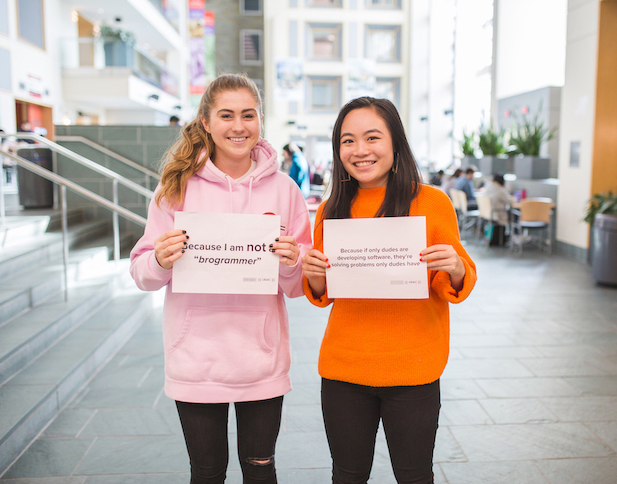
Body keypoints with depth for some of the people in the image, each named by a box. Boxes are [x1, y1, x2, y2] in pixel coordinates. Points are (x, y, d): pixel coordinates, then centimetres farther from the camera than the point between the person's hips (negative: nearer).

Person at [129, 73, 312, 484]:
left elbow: (300, 285, 2)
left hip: (262, 359, 1)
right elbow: (143, 274, 1)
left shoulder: (283, 188, -1)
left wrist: (291, 264, -19)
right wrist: (161, 261, -21)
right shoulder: (178, 186, -4)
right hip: (197, 358, 0)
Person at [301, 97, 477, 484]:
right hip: (343, 367, 3)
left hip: (411, 370, -2)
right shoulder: (331, 210, 2)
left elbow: (456, 288, -1)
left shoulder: (431, 201, -6)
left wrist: (454, 270, -22)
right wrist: (313, 274, -11)